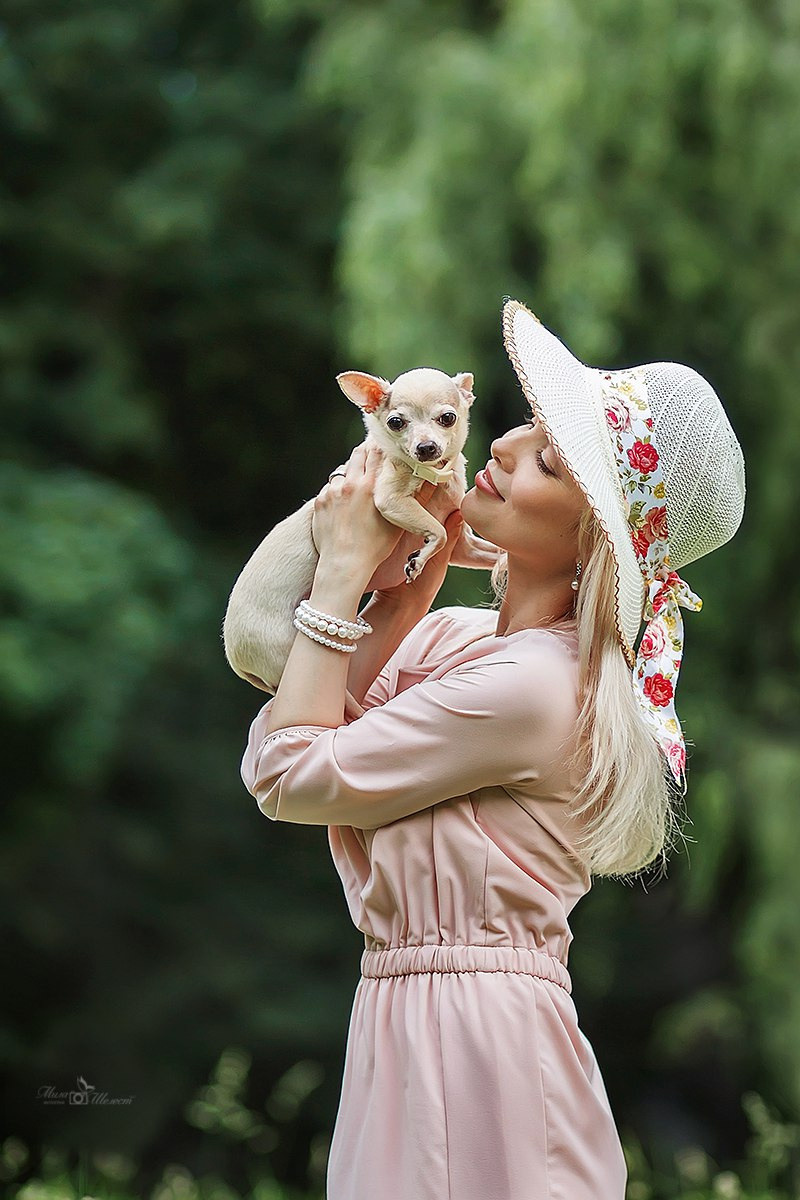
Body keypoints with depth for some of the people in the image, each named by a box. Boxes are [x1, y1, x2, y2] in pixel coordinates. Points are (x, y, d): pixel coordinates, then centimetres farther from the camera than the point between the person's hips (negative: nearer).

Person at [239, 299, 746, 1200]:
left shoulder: (532, 686, -20)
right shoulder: (455, 637, 8)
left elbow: (290, 775, -13)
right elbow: (269, 759, 1)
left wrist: (344, 575, -8)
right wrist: (405, 584, 1)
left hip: (473, 1040, -9)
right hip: (404, 1020, 9)